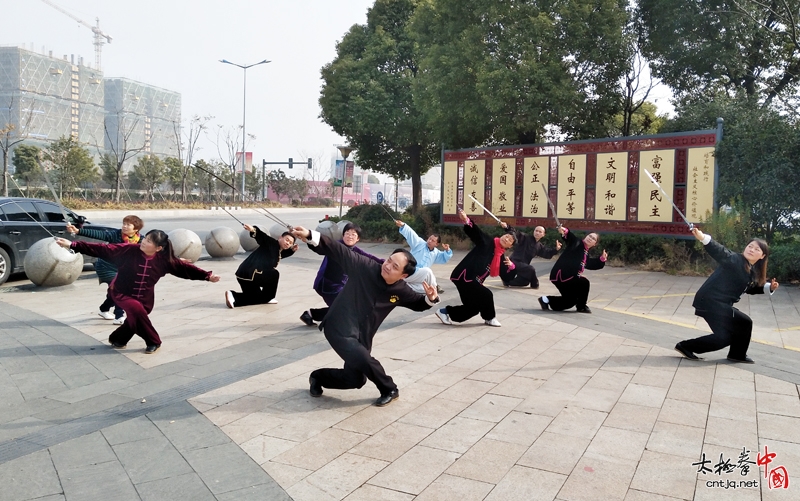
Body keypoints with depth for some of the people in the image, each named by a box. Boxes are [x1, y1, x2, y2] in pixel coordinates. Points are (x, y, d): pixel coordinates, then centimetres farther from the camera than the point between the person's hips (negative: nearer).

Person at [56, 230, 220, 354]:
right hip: (122, 293, -3)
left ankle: (117, 339, 43)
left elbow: (184, 268, -12)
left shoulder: (164, 260, -16)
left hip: (145, 298, 3)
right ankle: (153, 342, -8)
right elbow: (102, 249, -25)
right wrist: (73, 245, -29)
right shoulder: (129, 250, -23)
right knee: (136, 310, -28)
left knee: (135, 319, 9)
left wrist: (207, 275, -18)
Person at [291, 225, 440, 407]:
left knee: (355, 379, 10)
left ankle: (318, 377, 37)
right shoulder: (366, 267, -18)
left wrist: (430, 299, -12)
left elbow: (418, 303, 13)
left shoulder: (401, 291, -5)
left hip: (362, 336, 6)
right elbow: (338, 251, -20)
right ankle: (390, 389, 4)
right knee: (364, 361, -27)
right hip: (339, 327, -6)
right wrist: (310, 236, -33)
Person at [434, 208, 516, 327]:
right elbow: (475, 232, -19)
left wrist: (511, 266, -9)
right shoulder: (487, 242, -4)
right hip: (463, 276, -9)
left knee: (474, 307, 8)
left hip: (474, 282, 9)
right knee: (486, 295, -11)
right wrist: (466, 220, -38)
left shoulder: (500, 257, 13)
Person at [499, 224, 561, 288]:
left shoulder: (539, 246, 12)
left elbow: (548, 253, 15)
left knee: (525, 281, 22)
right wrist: (507, 227, -43)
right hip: (514, 262, -9)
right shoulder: (525, 238, -10)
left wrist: (556, 249, -3)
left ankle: (508, 281, 34)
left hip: (523, 265, 9)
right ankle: (534, 284, -2)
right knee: (531, 270, -28)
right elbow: (516, 233, -25)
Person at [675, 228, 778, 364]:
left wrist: (769, 287, 13)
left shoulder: (754, 272, 13)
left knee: (745, 323, 22)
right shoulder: (735, 260, -13)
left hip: (723, 305, 9)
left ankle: (737, 354, 42)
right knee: (723, 337, -12)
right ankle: (685, 346, 1)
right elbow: (720, 252, -31)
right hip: (710, 301, -9)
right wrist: (703, 238, -49)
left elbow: (751, 288, 30)